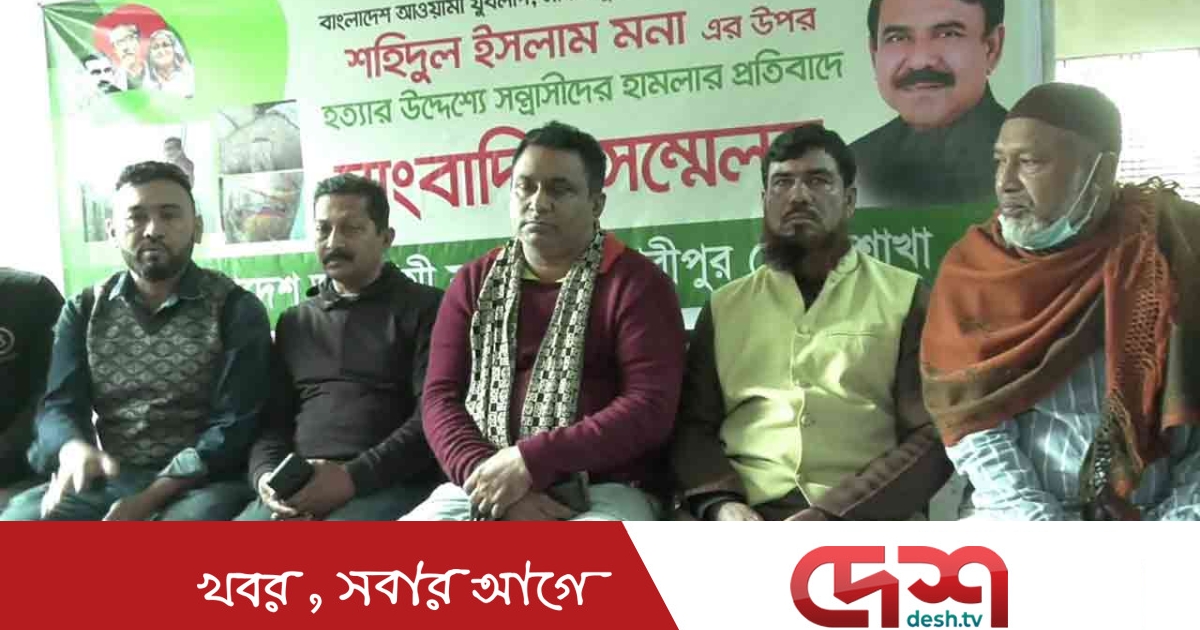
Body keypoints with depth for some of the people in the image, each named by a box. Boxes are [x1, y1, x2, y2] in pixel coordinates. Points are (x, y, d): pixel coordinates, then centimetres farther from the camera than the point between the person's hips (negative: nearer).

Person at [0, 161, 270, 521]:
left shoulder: (236, 308, -1)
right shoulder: (83, 311, 12)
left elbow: (234, 426, -8)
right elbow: (59, 406, 3)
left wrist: (151, 498, -19)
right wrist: (73, 450, -22)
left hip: (201, 483, -3)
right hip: (106, 481, 3)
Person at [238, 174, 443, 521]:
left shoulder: (425, 308, 6)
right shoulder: (294, 321, 23)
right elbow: (272, 420, 19)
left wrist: (354, 477, -16)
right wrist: (266, 476, -4)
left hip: (390, 485, -4)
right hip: (297, 492, 4)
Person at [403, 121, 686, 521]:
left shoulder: (636, 282, 1)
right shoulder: (474, 282, 14)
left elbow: (651, 408, -9)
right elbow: (441, 396, 6)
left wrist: (531, 460, -17)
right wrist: (488, 474, -13)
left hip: (603, 490, -3)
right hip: (486, 487, 4)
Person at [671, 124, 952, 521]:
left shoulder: (903, 298, 11)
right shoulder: (724, 307, 17)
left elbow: (931, 436, 2)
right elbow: (693, 425, 13)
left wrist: (834, 515, -11)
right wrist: (721, 503, -7)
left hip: (867, 519, -1)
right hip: (751, 521, 2)